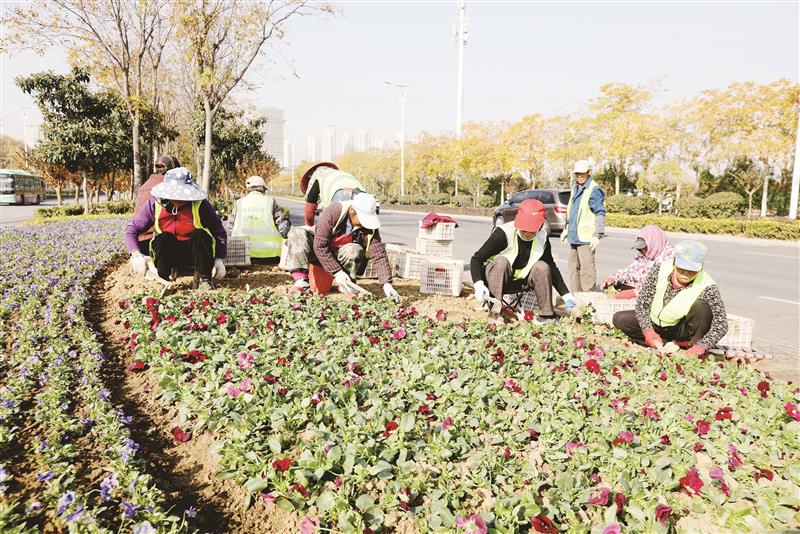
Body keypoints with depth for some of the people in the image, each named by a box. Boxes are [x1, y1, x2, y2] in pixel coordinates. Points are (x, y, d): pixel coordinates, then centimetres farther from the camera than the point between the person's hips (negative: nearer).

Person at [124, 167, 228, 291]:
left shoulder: (200, 205, -16)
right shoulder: (155, 203, -12)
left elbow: (220, 233, -8)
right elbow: (131, 230, -7)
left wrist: (219, 259, -19)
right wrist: (136, 255, -23)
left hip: (193, 253, -1)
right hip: (167, 254, 1)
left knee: (200, 235, -30)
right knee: (163, 238, -30)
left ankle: (205, 279, -17)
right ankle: (163, 279, -11)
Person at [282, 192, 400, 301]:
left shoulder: (370, 226, -21)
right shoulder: (332, 213, -31)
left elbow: (379, 255, -23)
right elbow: (320, 246, -31)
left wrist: (387, 284, -33)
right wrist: (337, 272, -35)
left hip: (339, 255, 1)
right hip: (318, 252, -1)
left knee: (355, 251, -33)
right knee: (297, 233, -29)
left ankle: (348, 284, -12)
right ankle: (301, 278, -35)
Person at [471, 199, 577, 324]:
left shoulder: (542, 237, -8)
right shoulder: (504, 233, -25)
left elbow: (552, 267, 5)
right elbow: (477, 258, -24)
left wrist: (566, 294, -1)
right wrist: (478, 284, -40)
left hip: (521, 280, 4)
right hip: (495, 278, -4)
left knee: (543, 267, -20)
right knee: (501, 261, -34)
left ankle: (546, 315, -14)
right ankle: (495, 310, -36)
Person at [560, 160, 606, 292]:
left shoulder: (594, 190, -11)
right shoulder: (575, 188, 16)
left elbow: (600, 214, -15)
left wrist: (597, 235, -21)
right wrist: (566, 229, 26)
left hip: (586, 238, -9)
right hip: (574, 236, 9)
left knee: (587, 268, -8)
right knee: (573, 266, 15)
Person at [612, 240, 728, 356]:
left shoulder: (707, 287, -25)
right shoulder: (660, 269, -18)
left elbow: (721, 324, -24)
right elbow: (641, 303, -13)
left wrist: (701, 346, -38)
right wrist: (648, 331, -26)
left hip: (681, 330, -3)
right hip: (654, 325, 3)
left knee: (702, 307, -30)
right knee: (619, 319, -19)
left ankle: (693, 345, -10)